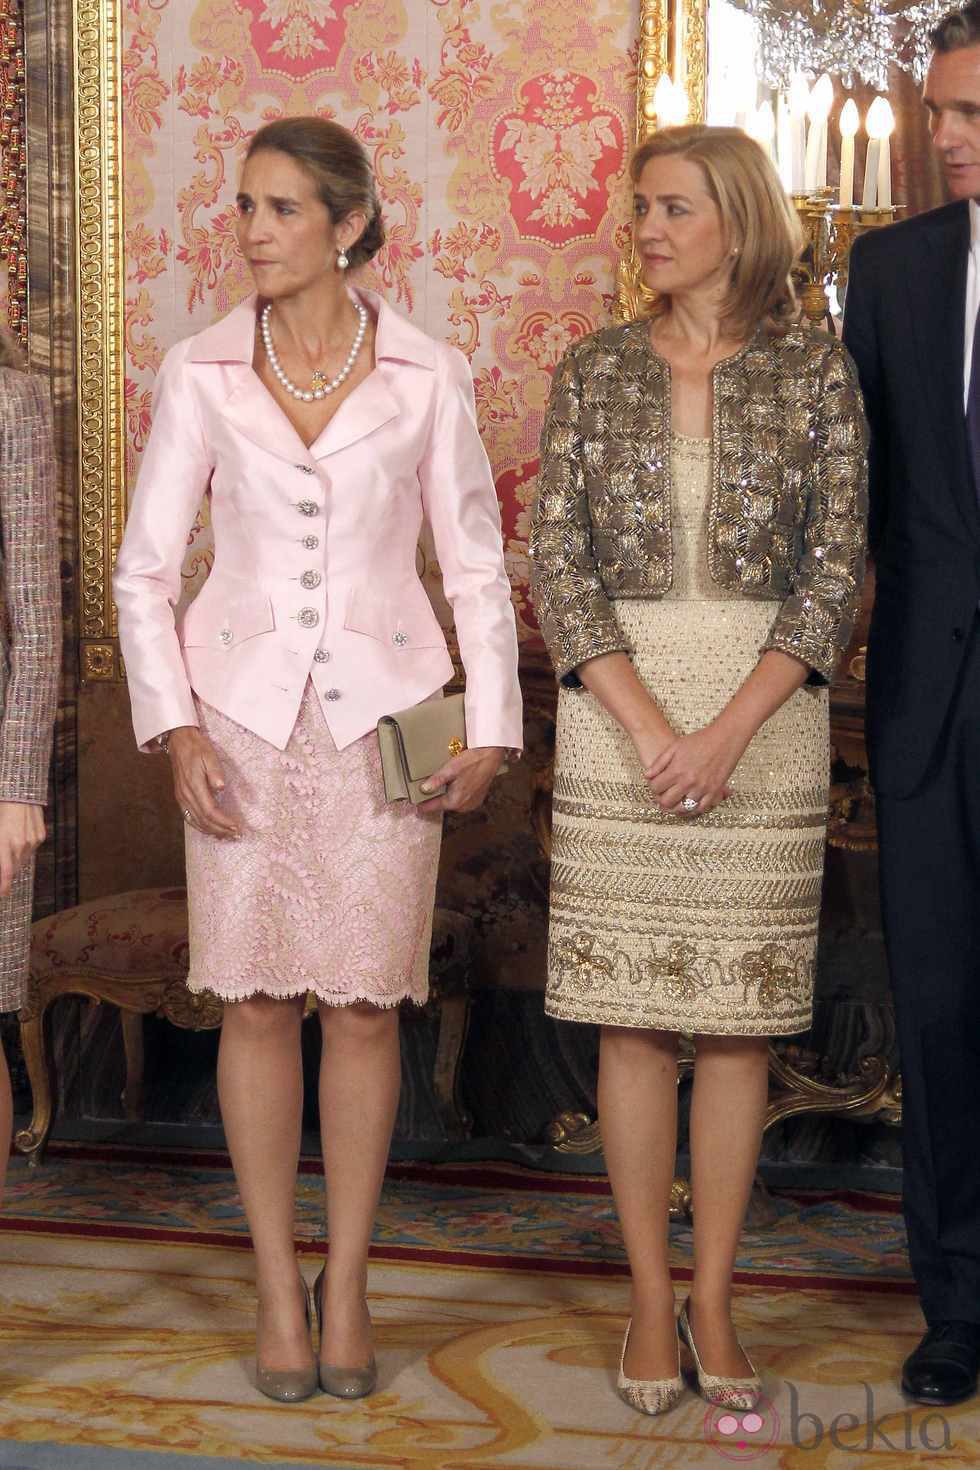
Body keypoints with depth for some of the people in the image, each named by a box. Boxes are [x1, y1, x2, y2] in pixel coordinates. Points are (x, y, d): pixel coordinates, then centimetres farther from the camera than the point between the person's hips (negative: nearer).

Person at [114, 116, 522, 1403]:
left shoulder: (426, 377, 0)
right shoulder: (201, 374, 1)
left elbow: (477, 566, 5)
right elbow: (146, 570, 4)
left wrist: (491, 730, -3)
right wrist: (176, 727, -7)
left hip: (381, 716, 0)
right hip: (244, 716, 1)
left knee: (364, 1003, 2)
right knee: (257, 1000, 2)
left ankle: (347, 1283, 18)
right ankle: (277, 1288, 16)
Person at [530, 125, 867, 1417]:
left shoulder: (815, 372, 1)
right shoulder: (593, 374, 5)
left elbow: (835, 574, -3)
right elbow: (558, 566, 0)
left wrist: (728, 732, -12)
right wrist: (648, 725, -11)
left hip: (766, 714, -1)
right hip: (617, 708, 1)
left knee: (740, 1018, 4)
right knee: (631, 1015, 3)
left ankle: (715, 1303, 15)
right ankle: (650, 1300, 14)